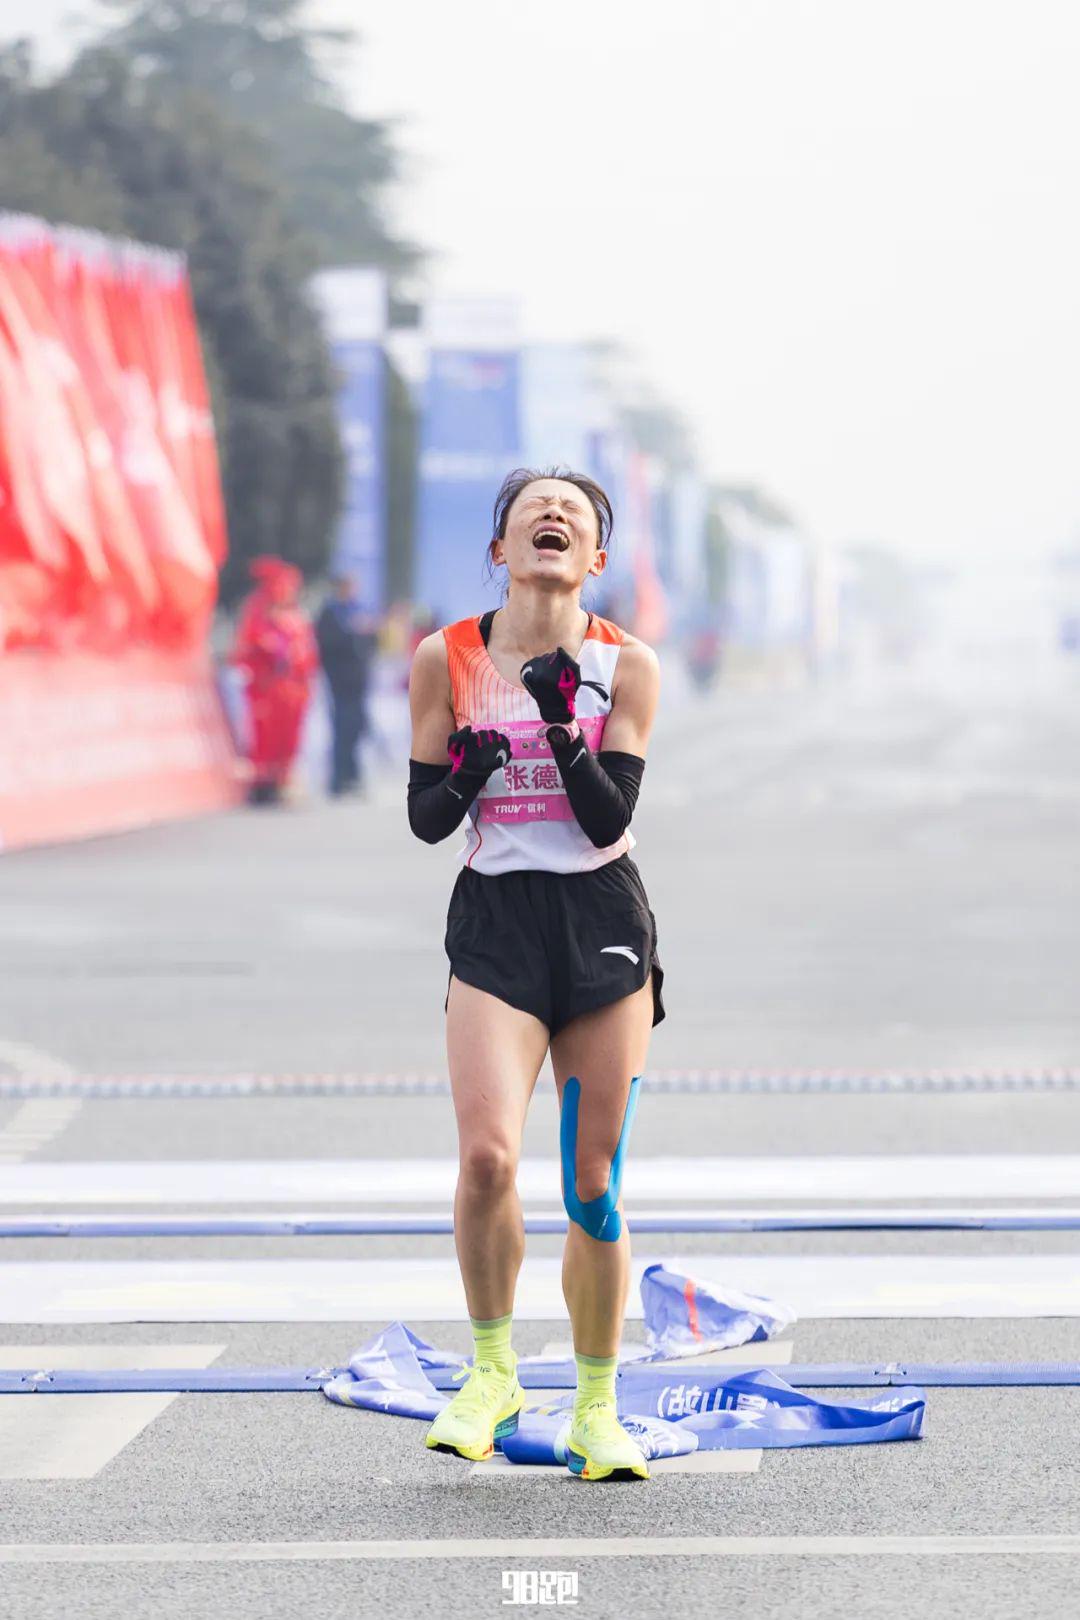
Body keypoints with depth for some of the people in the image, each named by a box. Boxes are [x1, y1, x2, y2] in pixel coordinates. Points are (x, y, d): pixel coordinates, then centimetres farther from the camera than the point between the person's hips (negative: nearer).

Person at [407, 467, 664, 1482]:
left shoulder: (626, 666, -1)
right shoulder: (446, 660, 1)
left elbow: (610, 818, -8)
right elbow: (424, 817, 4)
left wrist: (561, 720, -20)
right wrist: (470, 774, -17)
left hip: (603, 925, 0)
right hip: (494, 925, 0)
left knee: (594, 1187, 1)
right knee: (487, 1157, -18)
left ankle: (596, 1409, 16)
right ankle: (491, 1374, 3)